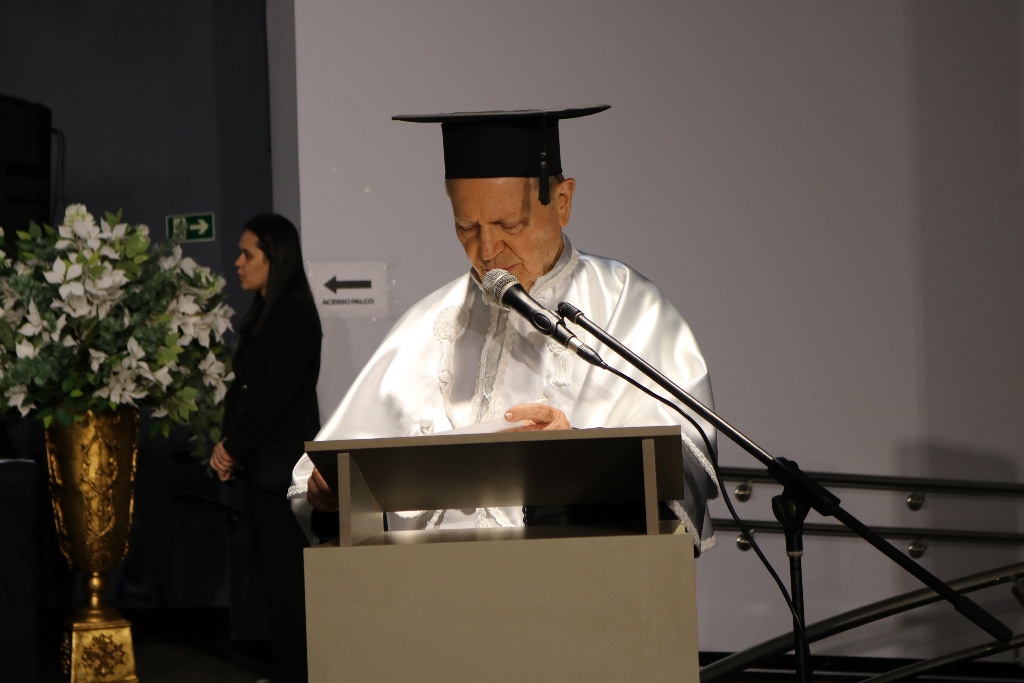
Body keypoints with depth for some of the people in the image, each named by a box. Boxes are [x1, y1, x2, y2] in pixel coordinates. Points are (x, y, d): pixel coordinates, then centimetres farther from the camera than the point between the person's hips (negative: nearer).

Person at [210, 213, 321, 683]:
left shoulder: (293, 314, -11)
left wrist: (233, 447, -10)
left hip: (282, 463, -9)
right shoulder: (265, 315, 17)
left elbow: (275, 393, -17)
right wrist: (228, 448, 4)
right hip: (263, 464, 9)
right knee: (276, 575, 11)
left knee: (286, 577, -6)